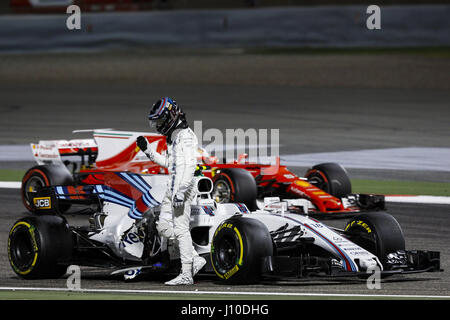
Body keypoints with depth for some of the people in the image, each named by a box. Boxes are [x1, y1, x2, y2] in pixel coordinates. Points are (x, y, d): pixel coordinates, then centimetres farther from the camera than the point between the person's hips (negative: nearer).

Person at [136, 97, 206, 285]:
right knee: (163, 227, 9)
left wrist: (180, 192, -26)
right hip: (172, 188, 10)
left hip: (183, 187, -10)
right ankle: (195, 260, 13)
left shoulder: (185, 135, -12)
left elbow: (190, 166, -20)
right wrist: (147, 151, 21)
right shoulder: (173, 136, 18)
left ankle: (186, 275, -3)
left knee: (181, 229, -7)